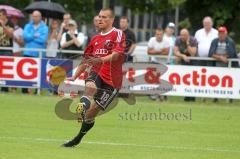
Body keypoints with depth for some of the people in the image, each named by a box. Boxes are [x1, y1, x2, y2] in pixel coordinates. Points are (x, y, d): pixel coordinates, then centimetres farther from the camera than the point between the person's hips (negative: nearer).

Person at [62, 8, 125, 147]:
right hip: (97, 73, 4)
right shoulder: (95, 39, 19)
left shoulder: (118, 34, -2)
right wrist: (75, 77, 21)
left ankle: (78, 138, 8)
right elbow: (86, 60, 28)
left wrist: (100, 60, -34)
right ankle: (83, 107, -59)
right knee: (90, 87, -34)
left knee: (93, 110, -6)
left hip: (112, 80, -4)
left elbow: (116, 55, -18)